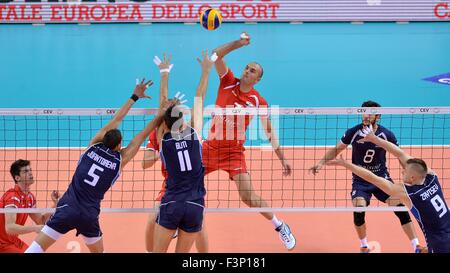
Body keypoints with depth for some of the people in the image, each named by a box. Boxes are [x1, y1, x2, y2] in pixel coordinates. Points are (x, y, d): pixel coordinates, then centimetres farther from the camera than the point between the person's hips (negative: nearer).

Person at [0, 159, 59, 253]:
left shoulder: (30, 197, 3)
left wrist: (55, 204, -5)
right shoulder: (12, 197, -24)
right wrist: (34, 228, -45)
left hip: (12, 240, 9)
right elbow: (9, 228, -35)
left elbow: (41, 221, 9)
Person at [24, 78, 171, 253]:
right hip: (89, 215, 0)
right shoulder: (120, 160, 1)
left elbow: (114, 121, 12)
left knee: (37, 247, -3)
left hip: (68, 207, 0)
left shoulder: (94, 146, 4)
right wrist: (161, 115, 15)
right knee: (98, 251, 23)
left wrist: (135, 97, 20)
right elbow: (142, 136, 9)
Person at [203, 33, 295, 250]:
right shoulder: (228, 82, -2)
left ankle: (280, 227, 8)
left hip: (233, 151, -3)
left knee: (248, 195, -11)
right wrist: (239, 43, -24)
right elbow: (217, 55, -11)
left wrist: (283, 159, -9)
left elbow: (269, 132, -4)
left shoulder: (258, 101, -8)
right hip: (210, 146, 3)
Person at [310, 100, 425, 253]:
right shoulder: (353, 132, -11)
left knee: (400, 207, -14)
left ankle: (416, 247, -2)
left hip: (381, 177, 0)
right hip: (360, 180, 0)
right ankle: (364, 246, 6)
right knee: (359, 209, -22)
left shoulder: (386, 135, -12)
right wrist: (321, 163, -10)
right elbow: (336, 150, 2)